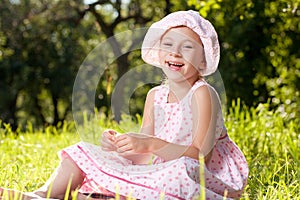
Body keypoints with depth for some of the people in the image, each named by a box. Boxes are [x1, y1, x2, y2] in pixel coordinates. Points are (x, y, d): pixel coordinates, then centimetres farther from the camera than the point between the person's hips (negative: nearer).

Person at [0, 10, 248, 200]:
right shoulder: (155, 96, 7)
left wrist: (151, 144, -36)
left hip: (210, 180, -7)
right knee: (85, 151, 5)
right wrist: (119, 143, -21)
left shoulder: (202, 94, -13)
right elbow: (141, 156, 2)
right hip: (162, 174, 7)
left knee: (180, 171, -42)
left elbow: (200, 155, -23)